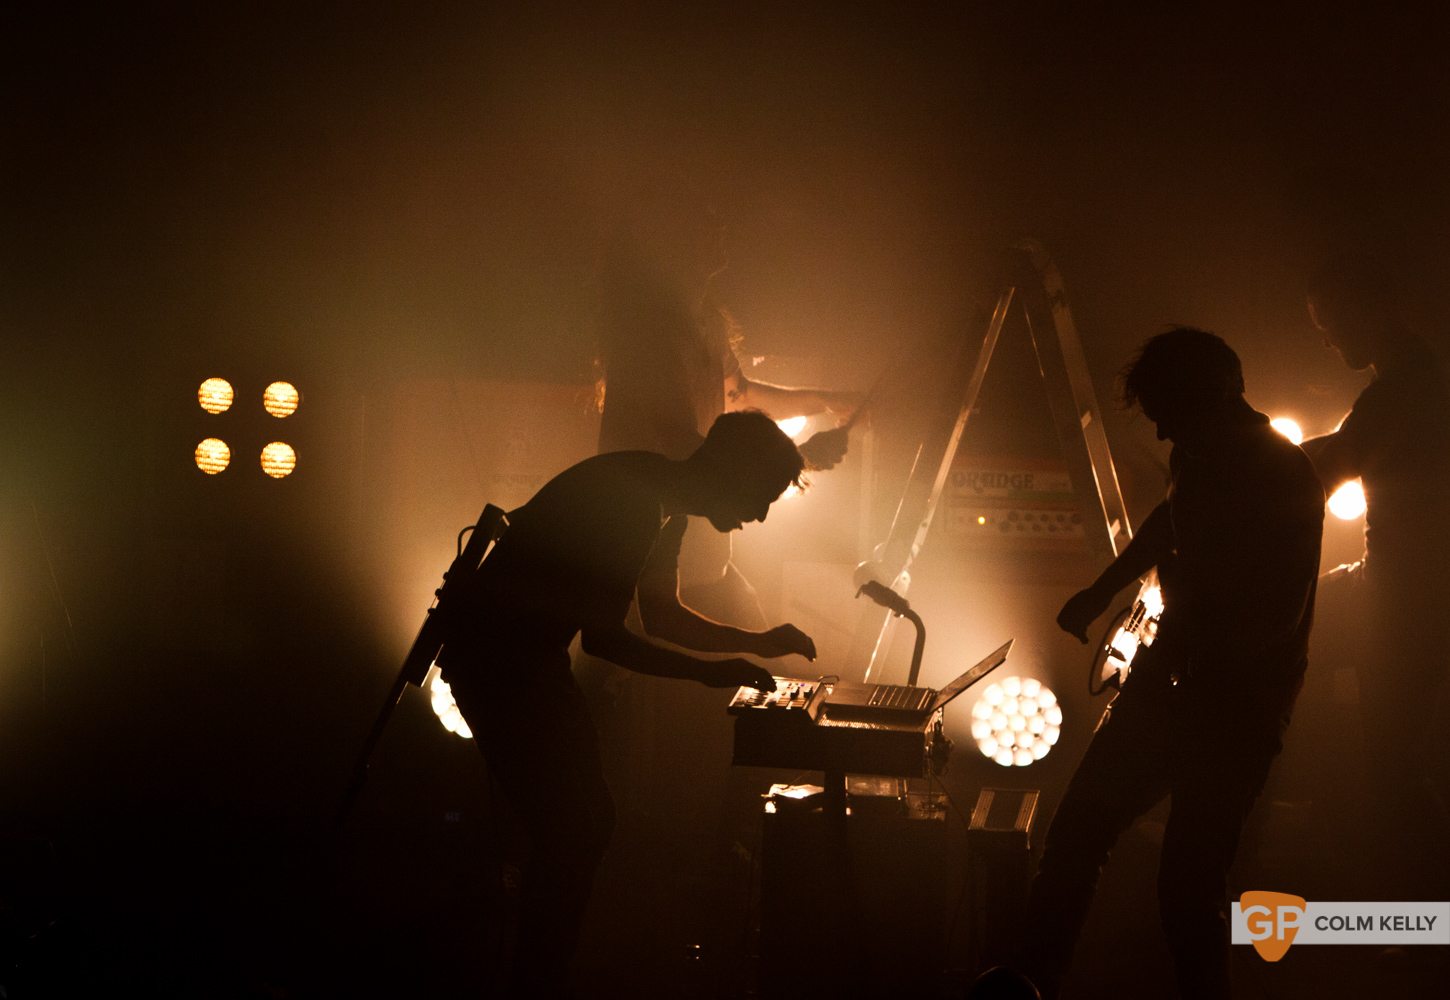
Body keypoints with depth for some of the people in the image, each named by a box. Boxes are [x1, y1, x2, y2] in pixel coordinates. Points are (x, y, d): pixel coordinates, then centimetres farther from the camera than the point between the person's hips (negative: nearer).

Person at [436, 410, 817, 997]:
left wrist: (757, 643, 11)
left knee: (587, 822, 12)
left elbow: (661, 616, 20)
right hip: (496, 659, -10)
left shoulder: (663, 508, 8)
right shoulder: (628, 499, -24)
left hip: (534, 657, 10)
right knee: (571, 836, -11)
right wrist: (707, 672, -19)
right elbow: (602, 637, -25)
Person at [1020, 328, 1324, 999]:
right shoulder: (1201, 458, 6)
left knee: (1188, 886, -9)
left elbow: (1272, 621, -23)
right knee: (1077, 830, 6)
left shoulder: (1285, 480, -18)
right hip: (1169, 681, 8)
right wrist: (1102, 591, 29)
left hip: (1238, 710, -8)